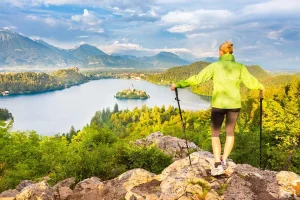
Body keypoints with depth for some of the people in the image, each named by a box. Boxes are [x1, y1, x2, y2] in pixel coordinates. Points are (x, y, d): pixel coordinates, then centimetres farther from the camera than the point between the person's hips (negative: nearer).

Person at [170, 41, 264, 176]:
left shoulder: (214, 66, -5)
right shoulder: (240, 67, 0)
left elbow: (197, 79, -7)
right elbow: (250, 82, 8)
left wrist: (179, 84, -1)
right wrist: (261, 88, 29)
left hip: (218, 104, -2)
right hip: (234, 104, 2)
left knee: (215, 133, 9)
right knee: (230, 132, 19)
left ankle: (217, 164, -3)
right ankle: (224, 160, 16)